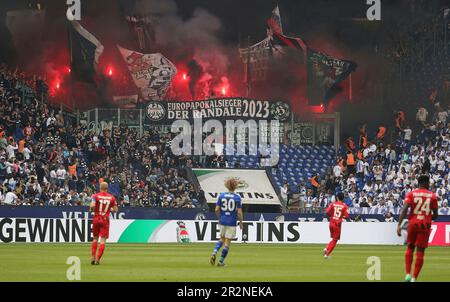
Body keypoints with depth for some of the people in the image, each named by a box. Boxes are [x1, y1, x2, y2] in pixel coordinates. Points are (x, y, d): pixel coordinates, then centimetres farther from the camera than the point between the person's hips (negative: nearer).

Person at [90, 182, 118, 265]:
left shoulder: (96, 196, -5)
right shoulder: (111, 198, 0)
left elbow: (92, 206, -19)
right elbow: (115, 210, 3)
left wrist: (91, 209, 2)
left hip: (96, 219, 1)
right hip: (105, 220, 0)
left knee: (95, 238, 16)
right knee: (103, 240, -1)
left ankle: (93, 257, 8)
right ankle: (98, 259, -9)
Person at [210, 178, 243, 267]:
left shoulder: (221, 196, 1)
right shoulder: (237, 197, -7)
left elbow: (217, 210, 0)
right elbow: (239, 212, -9)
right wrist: (241, 223, 3)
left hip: (222, 221, 3)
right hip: (231, 223, -3)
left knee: (222, 239, 22)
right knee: (227, 242, 5)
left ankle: (214, 254, 0)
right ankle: (221, 261, 6)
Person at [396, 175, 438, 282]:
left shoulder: (411, 194, 3)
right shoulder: (432, 196, 4)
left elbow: (404, 209, -11)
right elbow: (435, 215, 4)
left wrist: (399, 225, -15)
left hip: (413, 223, 1)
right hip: (425, 225, -1)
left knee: (410, 248, 18)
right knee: (420, 252, 2)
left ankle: (408, 274, 5)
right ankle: (414, 278, -3)